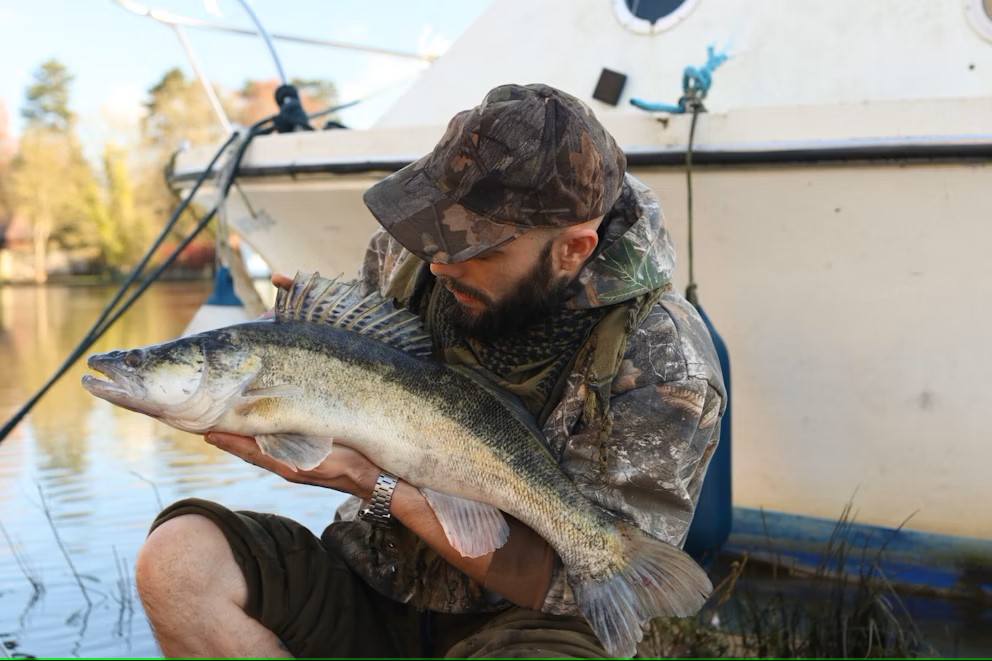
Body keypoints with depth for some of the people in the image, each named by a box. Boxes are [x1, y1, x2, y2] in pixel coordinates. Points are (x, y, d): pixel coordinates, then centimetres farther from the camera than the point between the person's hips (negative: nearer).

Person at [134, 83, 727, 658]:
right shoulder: (407, 253, -4)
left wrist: (373, 481, -26)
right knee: (178, 554, -20)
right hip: (367, 583, 6)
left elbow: (570, 585, -20)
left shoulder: (665, 368, -19)